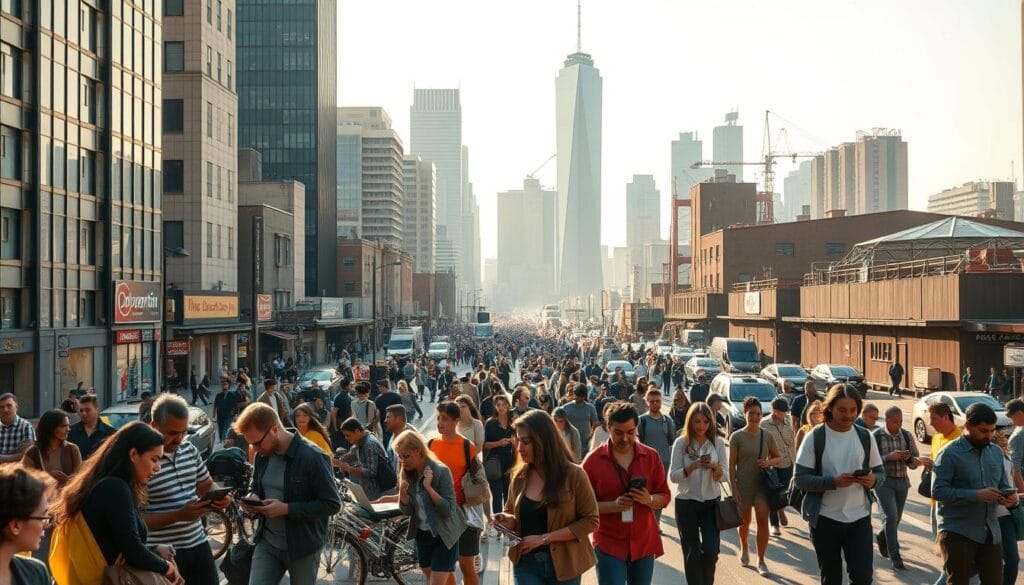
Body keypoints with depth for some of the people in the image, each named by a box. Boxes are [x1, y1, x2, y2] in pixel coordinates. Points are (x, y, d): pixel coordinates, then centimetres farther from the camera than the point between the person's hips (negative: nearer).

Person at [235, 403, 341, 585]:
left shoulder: (312, 457, -21)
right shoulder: (262, 455, 0)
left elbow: (332, 504, -19)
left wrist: (286, 509, -26)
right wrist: (252, 498, -6)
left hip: (302, 546, -5)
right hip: (267, 542, 5)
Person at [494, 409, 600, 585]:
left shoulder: (573, 475, -10)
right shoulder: (519, 476, 1)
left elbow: (591, 520, -11)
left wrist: (545, 538, -17)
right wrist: (508, 521, -10)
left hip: (563, 564, -2)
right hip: (526, 564, 2)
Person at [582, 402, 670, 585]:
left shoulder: (651, 456, 1)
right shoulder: (593, 460, -7)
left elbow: (664, 496, 6)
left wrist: (649, 500, -17)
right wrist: (613, 505, -21)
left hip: (644, 542, 3)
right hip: (609, 544, -3)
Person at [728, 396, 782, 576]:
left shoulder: (768, 436, 0)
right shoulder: (737, 437, -7)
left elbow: (779, 457, 9)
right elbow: (731, 465, -6)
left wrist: (769, 462, -13)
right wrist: (734, 488, -11)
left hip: (763, 484, 1)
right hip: (743, 485, -1)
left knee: (763, 520, -10)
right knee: (745, 521, 13)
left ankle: (761, 561, -1)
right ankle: (744, 549, 42)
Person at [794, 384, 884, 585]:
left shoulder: (865, 437, 4)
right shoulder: (815, 438, -7)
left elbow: (880, 474, 10)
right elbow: (801, 479, -10)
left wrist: (873, 480, -15)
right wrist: (834, 482, -26)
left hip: (859, 517, 2)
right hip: (825, 519, -2)